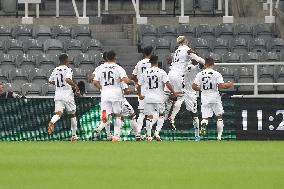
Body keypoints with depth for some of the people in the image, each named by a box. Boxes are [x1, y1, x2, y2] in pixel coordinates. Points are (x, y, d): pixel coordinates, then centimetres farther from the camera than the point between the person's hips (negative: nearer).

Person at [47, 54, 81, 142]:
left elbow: (50, 81, 18)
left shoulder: (55, 70, 8)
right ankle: (74, 135, 19)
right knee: (73, 114, 14)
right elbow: (68, 80, -27)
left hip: (58, 95, 4)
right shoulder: (68, 70, -10)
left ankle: (52, 122, -44)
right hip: (67, 95, -4)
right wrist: (76, 87, -16)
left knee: (58, 113, -7)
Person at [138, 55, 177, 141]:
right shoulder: (161, 72, -5)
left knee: (149, 117, 5)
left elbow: (139, 85, 9)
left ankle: (149, 136, 0)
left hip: (148, 97, 2)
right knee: (161, 115, 15)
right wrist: (174, 93, 0)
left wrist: (140, 95, 24)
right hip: (159, 97, -2)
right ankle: (157, 132, 0)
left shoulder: (145, 73, 4)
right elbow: (168, 84, -12)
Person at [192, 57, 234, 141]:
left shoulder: (200, 74, 1)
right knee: (219, 116, 14)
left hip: (204, 99, 2)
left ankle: (203, 125, -31)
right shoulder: (216, 74, -8)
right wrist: (229, 84, 4)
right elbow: (222, 86, -16)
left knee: (205, 117, 5)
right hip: (215, 98, -2)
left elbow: (194, 86, -1)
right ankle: (219, 136, 12)